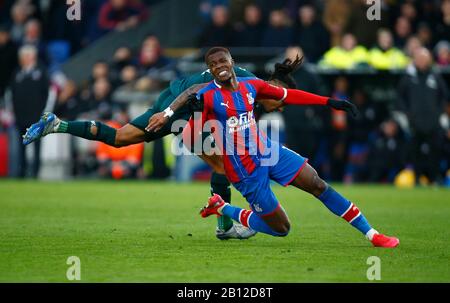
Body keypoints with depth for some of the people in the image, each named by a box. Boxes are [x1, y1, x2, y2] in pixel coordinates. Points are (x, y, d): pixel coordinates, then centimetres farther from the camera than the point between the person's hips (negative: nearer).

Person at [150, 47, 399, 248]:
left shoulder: (250, 85, 1)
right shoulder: (207, 96, -15)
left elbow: (287, 95, 13)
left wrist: (328, 102, 9)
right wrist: (196, 114, -37)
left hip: (267, 151, 5)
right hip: (245, 173, -5)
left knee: (318, 185, -4)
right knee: (281, 229, 0)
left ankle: (371, 234, 5)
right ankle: (221, 208, 19)